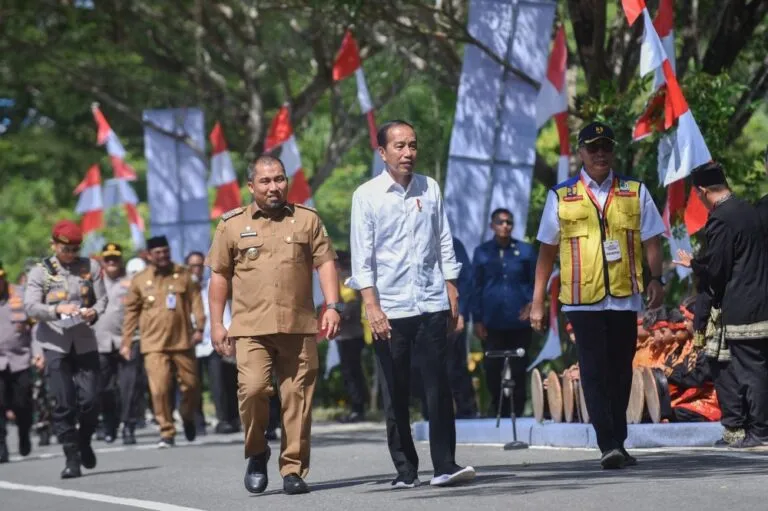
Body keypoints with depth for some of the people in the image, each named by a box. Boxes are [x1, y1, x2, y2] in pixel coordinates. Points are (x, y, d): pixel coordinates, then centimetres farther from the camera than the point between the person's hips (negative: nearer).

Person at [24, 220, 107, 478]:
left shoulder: (90, 267, 8)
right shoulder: (40, 272, 2)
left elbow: (102, 298, 8)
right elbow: (30, 306, -7)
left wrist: (95, 311, -15)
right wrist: (57, 310, -24)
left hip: (85, 343, 2)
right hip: (56, 345, -2)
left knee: (90, 399, -4)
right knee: (64, 403, -5)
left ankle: (84, 442, 24)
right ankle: (72, 457, 1)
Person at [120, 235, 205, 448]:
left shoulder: (183, 275, 7)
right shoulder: (139, 280, 5)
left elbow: (196, 301, 5)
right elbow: (131, 312, 8)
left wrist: (199, 327, -7)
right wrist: (126, 342, 7)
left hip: (183, 341, 1)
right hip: (154, 344, -1)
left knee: (191, 385, 7)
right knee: (159, 389, -12)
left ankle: (188, 418, 36)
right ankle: (167, 433, -2)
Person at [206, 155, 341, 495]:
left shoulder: (307, 219, 10)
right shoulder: (232, 225, 9)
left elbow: (325, 263, 7)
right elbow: (219, 276, 10)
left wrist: (332, 306, -5)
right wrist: (216, 323, 5)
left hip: (299, 327, 1)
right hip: (251, 327, -1)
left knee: (297, 398, -1)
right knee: (253, 388, -18)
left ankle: (293, 471, 7)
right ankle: (256, 454, 6)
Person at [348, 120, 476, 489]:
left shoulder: (430, 189, 8)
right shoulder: (367, 195, 0)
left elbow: (444, 243, 13)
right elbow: (362, 256, -3)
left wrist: (452, 293, 8)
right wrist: (371, 306, -10)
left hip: (432, 304, 2)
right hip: (389, 309, -2)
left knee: (438, 387, -4)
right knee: (395, 395, 3)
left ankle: (444, 466, -2)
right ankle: (405, 470, 9)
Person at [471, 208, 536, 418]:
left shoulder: (526, 250, 4)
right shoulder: (482, 252, 6)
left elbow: (535, 282, 8)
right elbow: (476, 288, 6)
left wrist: (532, 303, -10)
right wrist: (477, 320, 1)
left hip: (519, 321, 0)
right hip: (492, 322, 0)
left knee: (519, 370, 4)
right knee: (492, 370, 1)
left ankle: (519, 413, 13)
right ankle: (499, 413, 14)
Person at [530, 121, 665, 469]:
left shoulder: (635, 192, 10)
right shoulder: (561, 196, 7)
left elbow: (651, 241, 7)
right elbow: (547, 251, 10)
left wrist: (656, 279, -10)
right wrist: (538, 301, 7)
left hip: (624, 297, 2)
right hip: (582, 299, -2)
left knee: (620, 372, 7)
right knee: (594, 371, -9)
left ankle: (618, 444, 18)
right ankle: (608, 445, -12)